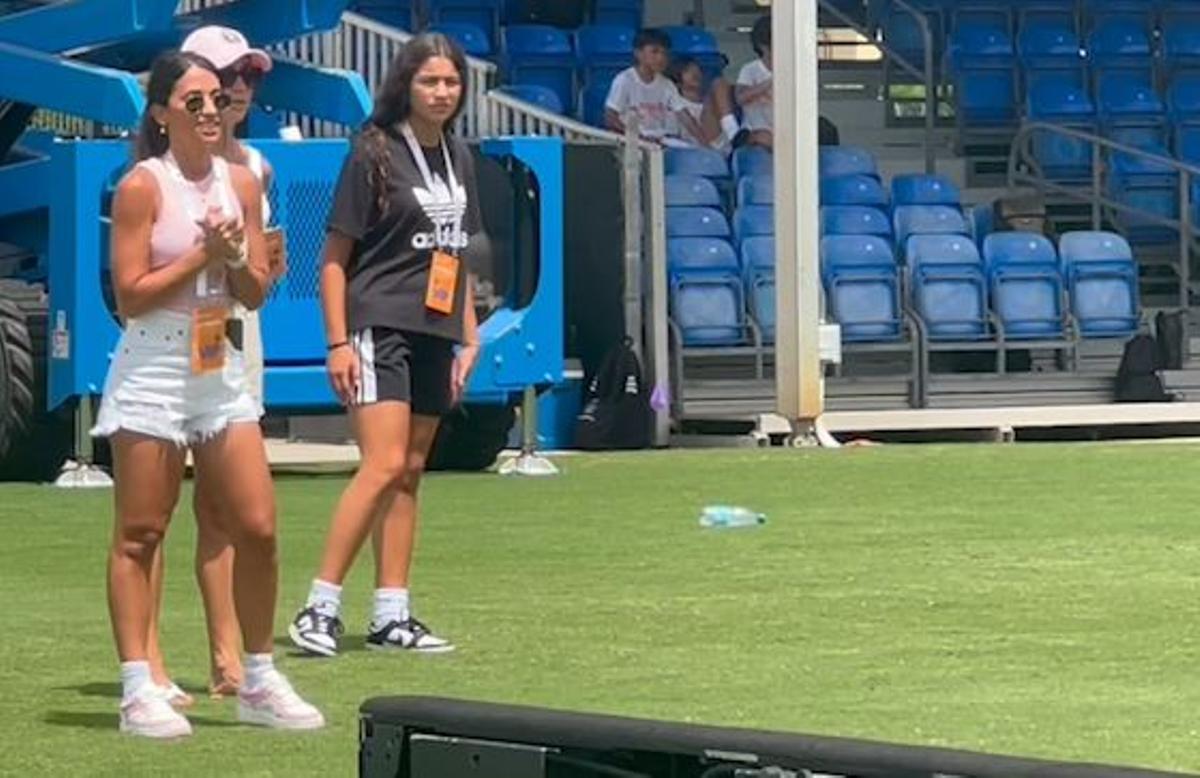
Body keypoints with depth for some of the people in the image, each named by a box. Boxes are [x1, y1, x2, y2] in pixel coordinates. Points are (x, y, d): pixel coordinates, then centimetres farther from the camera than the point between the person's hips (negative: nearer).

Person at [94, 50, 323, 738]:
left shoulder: (241, 183, 8)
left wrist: (236, 257, -10)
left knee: (258, 528, 2)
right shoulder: (143, 187, -8)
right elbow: (129, 296, -12)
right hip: (153, 370, -5)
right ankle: (139, 690, 1)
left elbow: (257, 293, 10)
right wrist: (202, 254, -14)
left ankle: (260, 682, 13)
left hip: (222, 370, 5)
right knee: (140, 535, -1)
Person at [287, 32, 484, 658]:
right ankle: (320, 607, -15)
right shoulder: (374, 154, -5)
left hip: (435, 335, 7)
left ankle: (391, 616, 12)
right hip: (380, 328, -7)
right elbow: (335, 257, -5)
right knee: (384, 465, -17)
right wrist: (338, 341, -12)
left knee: (410, 472, 8)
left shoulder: (459, 159, 14)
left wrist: (469, 338, 18)